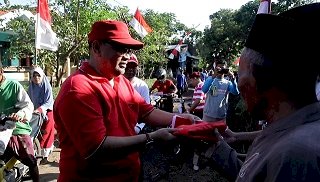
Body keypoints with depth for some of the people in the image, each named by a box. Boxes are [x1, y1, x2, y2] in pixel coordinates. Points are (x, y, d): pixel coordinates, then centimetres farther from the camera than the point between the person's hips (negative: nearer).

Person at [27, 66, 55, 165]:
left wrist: (39, 109, -27)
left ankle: (45, 156, 8)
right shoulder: (31, 87, 2)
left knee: (46, 134, 0)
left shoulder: (47, 87, -13)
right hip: (35, 113, 5)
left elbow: (48, 102, -16)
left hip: (47, 113, -5)